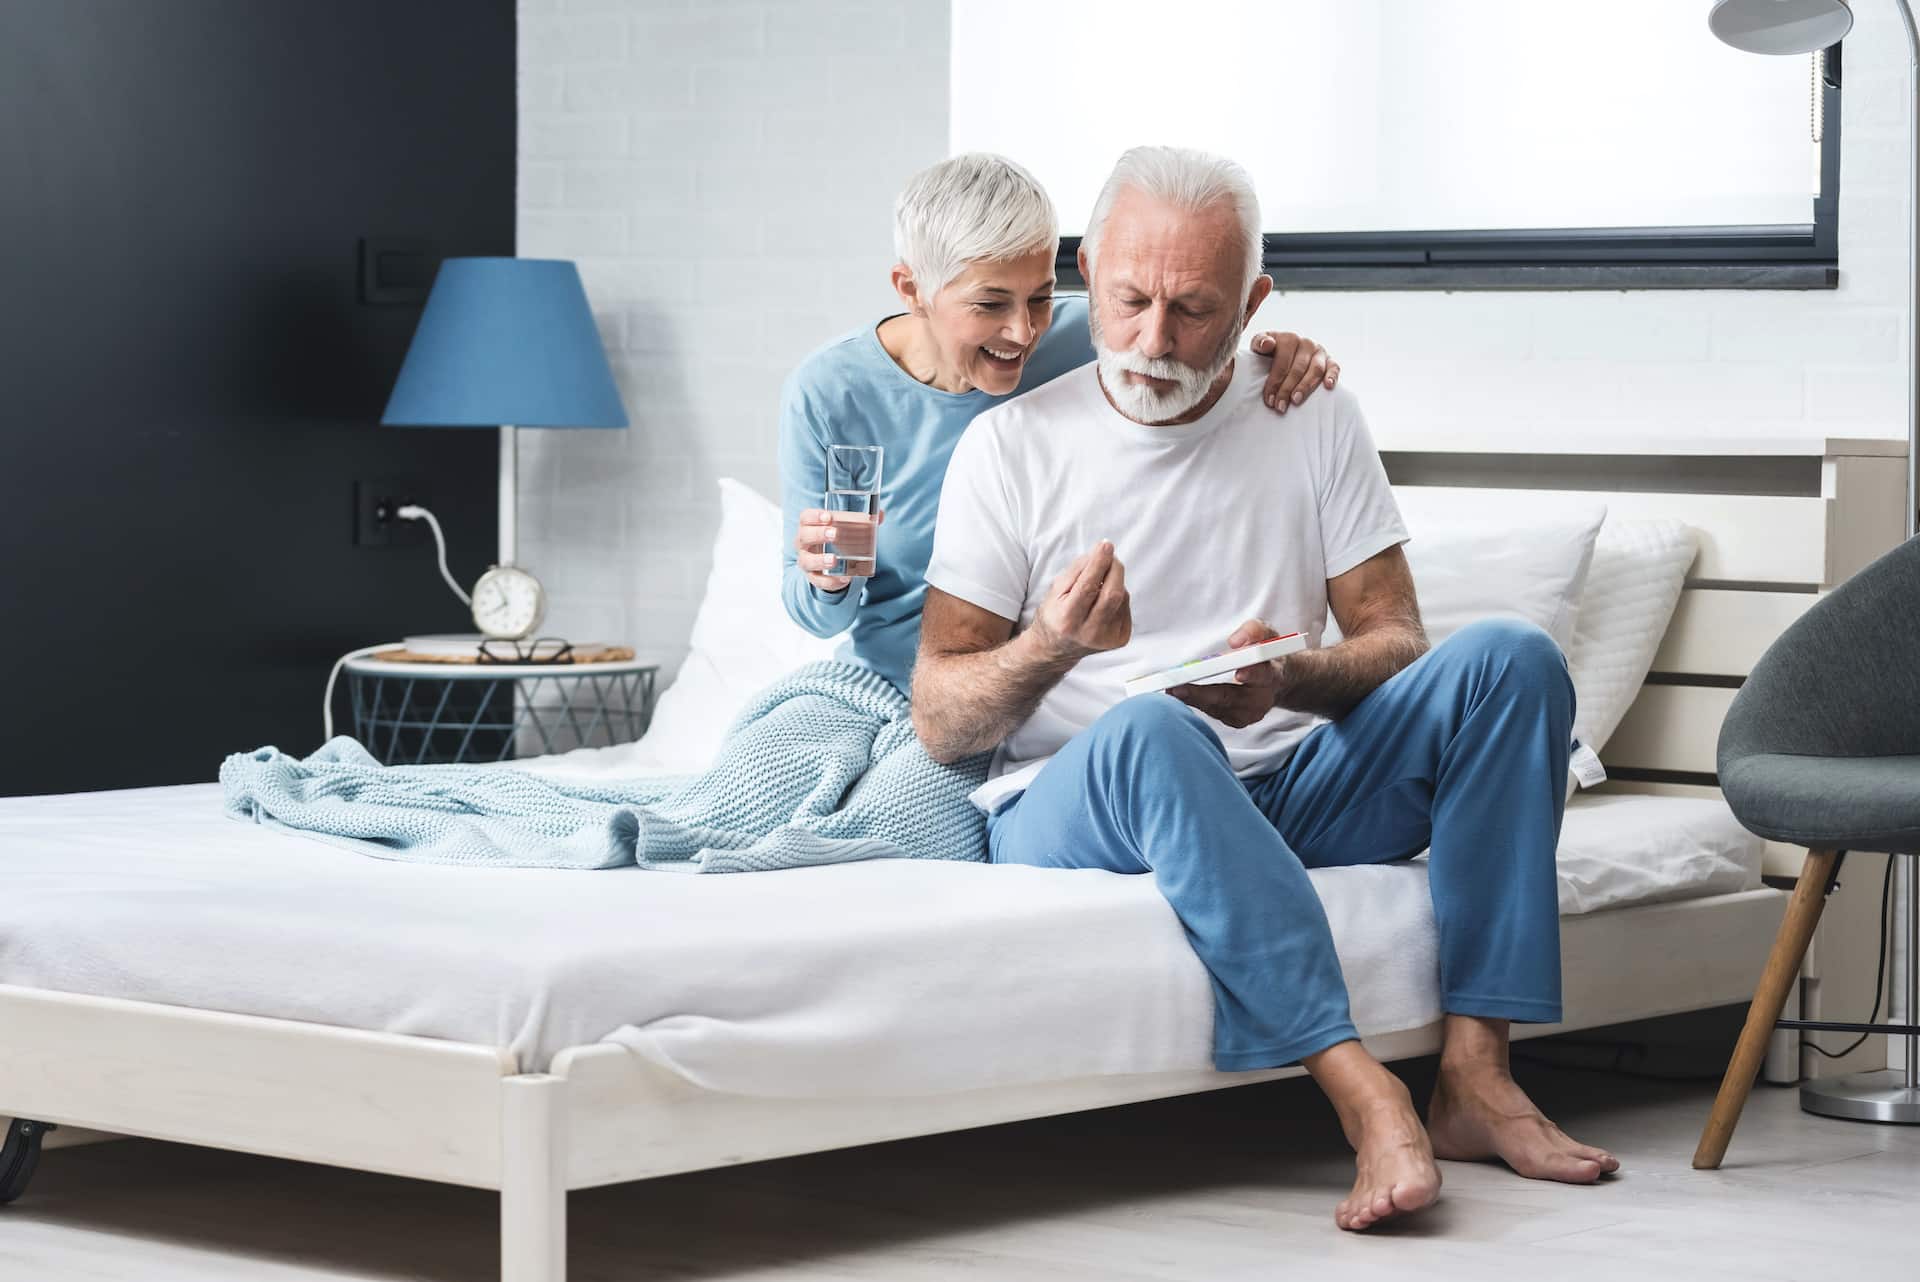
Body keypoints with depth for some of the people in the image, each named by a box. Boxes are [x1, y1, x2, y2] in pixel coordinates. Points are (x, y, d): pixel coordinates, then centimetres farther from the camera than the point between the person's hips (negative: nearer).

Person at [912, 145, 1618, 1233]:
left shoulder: (1315, 420, 10)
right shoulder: (1014, 444, 2)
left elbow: (1395, 645, 8)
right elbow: (940, 724, -1)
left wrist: (1295, 676, -16)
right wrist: (1051, 646, -23)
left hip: (1285, 793, 4)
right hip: (1069, 809, -3)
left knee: (1508, 659, -17)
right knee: (1147, 728, -38)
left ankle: (1476, 1076, -26)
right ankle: (1362, 1092, -45)